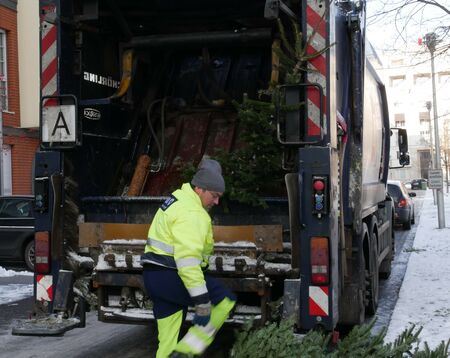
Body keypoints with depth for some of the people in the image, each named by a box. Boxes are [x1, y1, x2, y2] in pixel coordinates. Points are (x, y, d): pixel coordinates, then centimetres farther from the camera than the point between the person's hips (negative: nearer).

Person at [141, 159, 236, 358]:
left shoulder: (180, 198, 16)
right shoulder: (191, 214, -17)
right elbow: (188, 258, -27)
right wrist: (202, 299, -28)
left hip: (153, 275, 10)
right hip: (171, 276, -10)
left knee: (167, 339, 12)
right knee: (225, 300, -2)